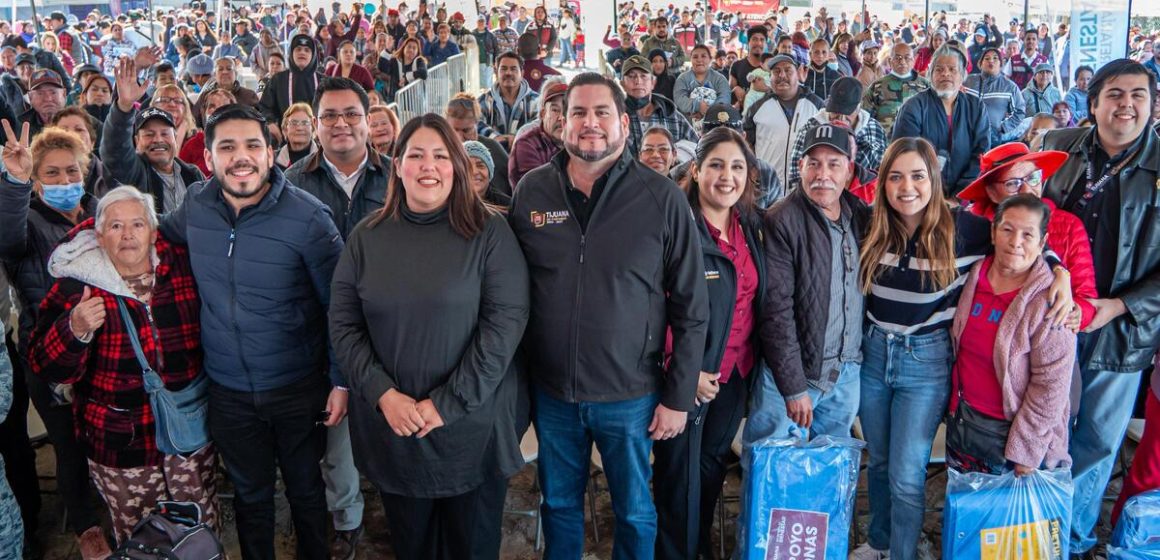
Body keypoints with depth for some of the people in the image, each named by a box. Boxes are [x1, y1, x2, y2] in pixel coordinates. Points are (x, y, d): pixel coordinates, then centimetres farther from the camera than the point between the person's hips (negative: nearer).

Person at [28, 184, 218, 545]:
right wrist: (76, 329, -29)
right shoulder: (76, 285, -8)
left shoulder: (182, 267, -3)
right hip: (120, 444, -2)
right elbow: (45, 367, -10)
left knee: (203, 529, 18)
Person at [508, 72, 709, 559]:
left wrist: (678, 397, -6)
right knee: (558, 504, 20)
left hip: (630, 395, -2)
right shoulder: (531, 190, -2)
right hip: (551, 391, 2)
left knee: (635, 511, 16)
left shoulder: (662, 199, -9)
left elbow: (691, 308, -6)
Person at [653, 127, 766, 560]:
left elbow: (758, 299, 13)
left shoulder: (751, 226, 5)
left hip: (737, 370, 6)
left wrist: (750, 358, 6)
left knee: (714, 463, 20)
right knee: (680, 473, 8)